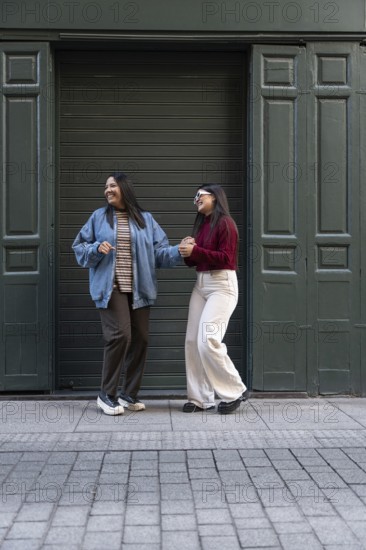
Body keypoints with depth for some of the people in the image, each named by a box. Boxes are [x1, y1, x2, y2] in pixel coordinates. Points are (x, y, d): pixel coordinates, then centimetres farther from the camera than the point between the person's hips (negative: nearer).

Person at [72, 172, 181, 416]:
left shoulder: (145, 219, 10)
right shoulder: (99, 217, 7)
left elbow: (160, 251, 5)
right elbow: (79, 246, 9)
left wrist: (180, 251, -13)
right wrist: (97, 248, -11)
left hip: (138, 289, 3)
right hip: (110, 287, -3)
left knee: (140, 338, 4)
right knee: (120, 335, -17)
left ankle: (129, 394, 19)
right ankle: (107, 394, -2)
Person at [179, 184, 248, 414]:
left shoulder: (225, 223, -7)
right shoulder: (201, 224, 17)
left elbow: (225, 258, -15)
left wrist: (195, 251, -18)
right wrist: (187, 251, -1)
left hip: (222, 285, -8)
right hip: (201, 283, 8)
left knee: (208, 341, -16)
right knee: (193, 341, 3)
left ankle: (235, 392, 1)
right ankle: (201, 398, 10)